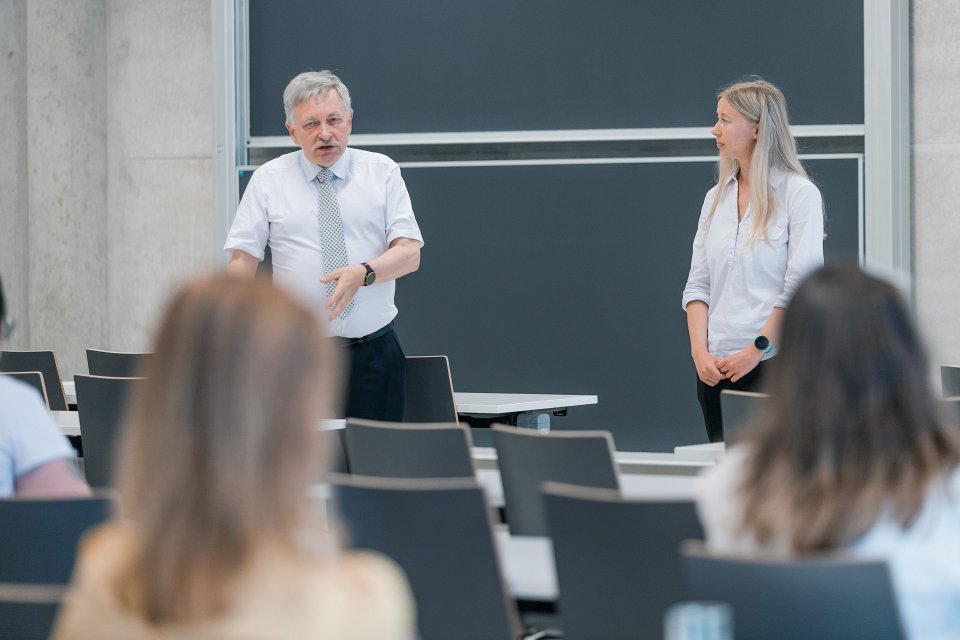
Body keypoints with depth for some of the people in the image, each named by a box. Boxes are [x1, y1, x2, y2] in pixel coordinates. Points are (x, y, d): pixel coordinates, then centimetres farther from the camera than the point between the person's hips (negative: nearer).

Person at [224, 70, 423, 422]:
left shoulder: (382, 171, 7)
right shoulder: (268, 179, 6)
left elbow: (409, 253, -1)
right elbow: (243, 260, 2)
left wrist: (364, 273, -21)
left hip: (374, 352, 1)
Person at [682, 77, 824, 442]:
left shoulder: (799, 194, -4)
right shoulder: (716, 198, 14)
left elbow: (801, 287, -11)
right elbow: (698, 284, 11)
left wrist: (756, 350, -15)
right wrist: (699, 351, -3)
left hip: (774, 364, -5)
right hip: (716, 368, 6)